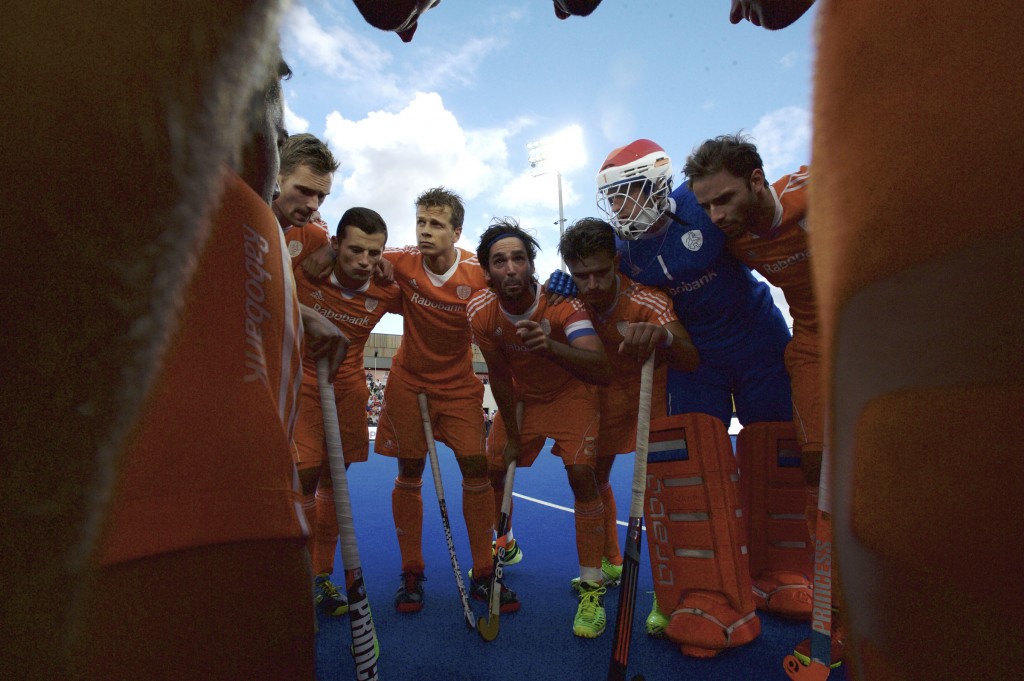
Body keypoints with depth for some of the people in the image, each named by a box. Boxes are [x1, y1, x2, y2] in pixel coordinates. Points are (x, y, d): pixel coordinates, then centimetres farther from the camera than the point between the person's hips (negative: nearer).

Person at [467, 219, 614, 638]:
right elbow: (499, 376, -8)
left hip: (570, 392, -3)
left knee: (581, 473, -21)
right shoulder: (481, 312, -21)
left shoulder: (562, 301, -31)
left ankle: (592, 589, -5)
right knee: (492, 470, 6)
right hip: (521, 396, 4)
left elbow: (602, 372, -44)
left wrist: (550, 347, -62)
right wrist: (511, 435, -1)